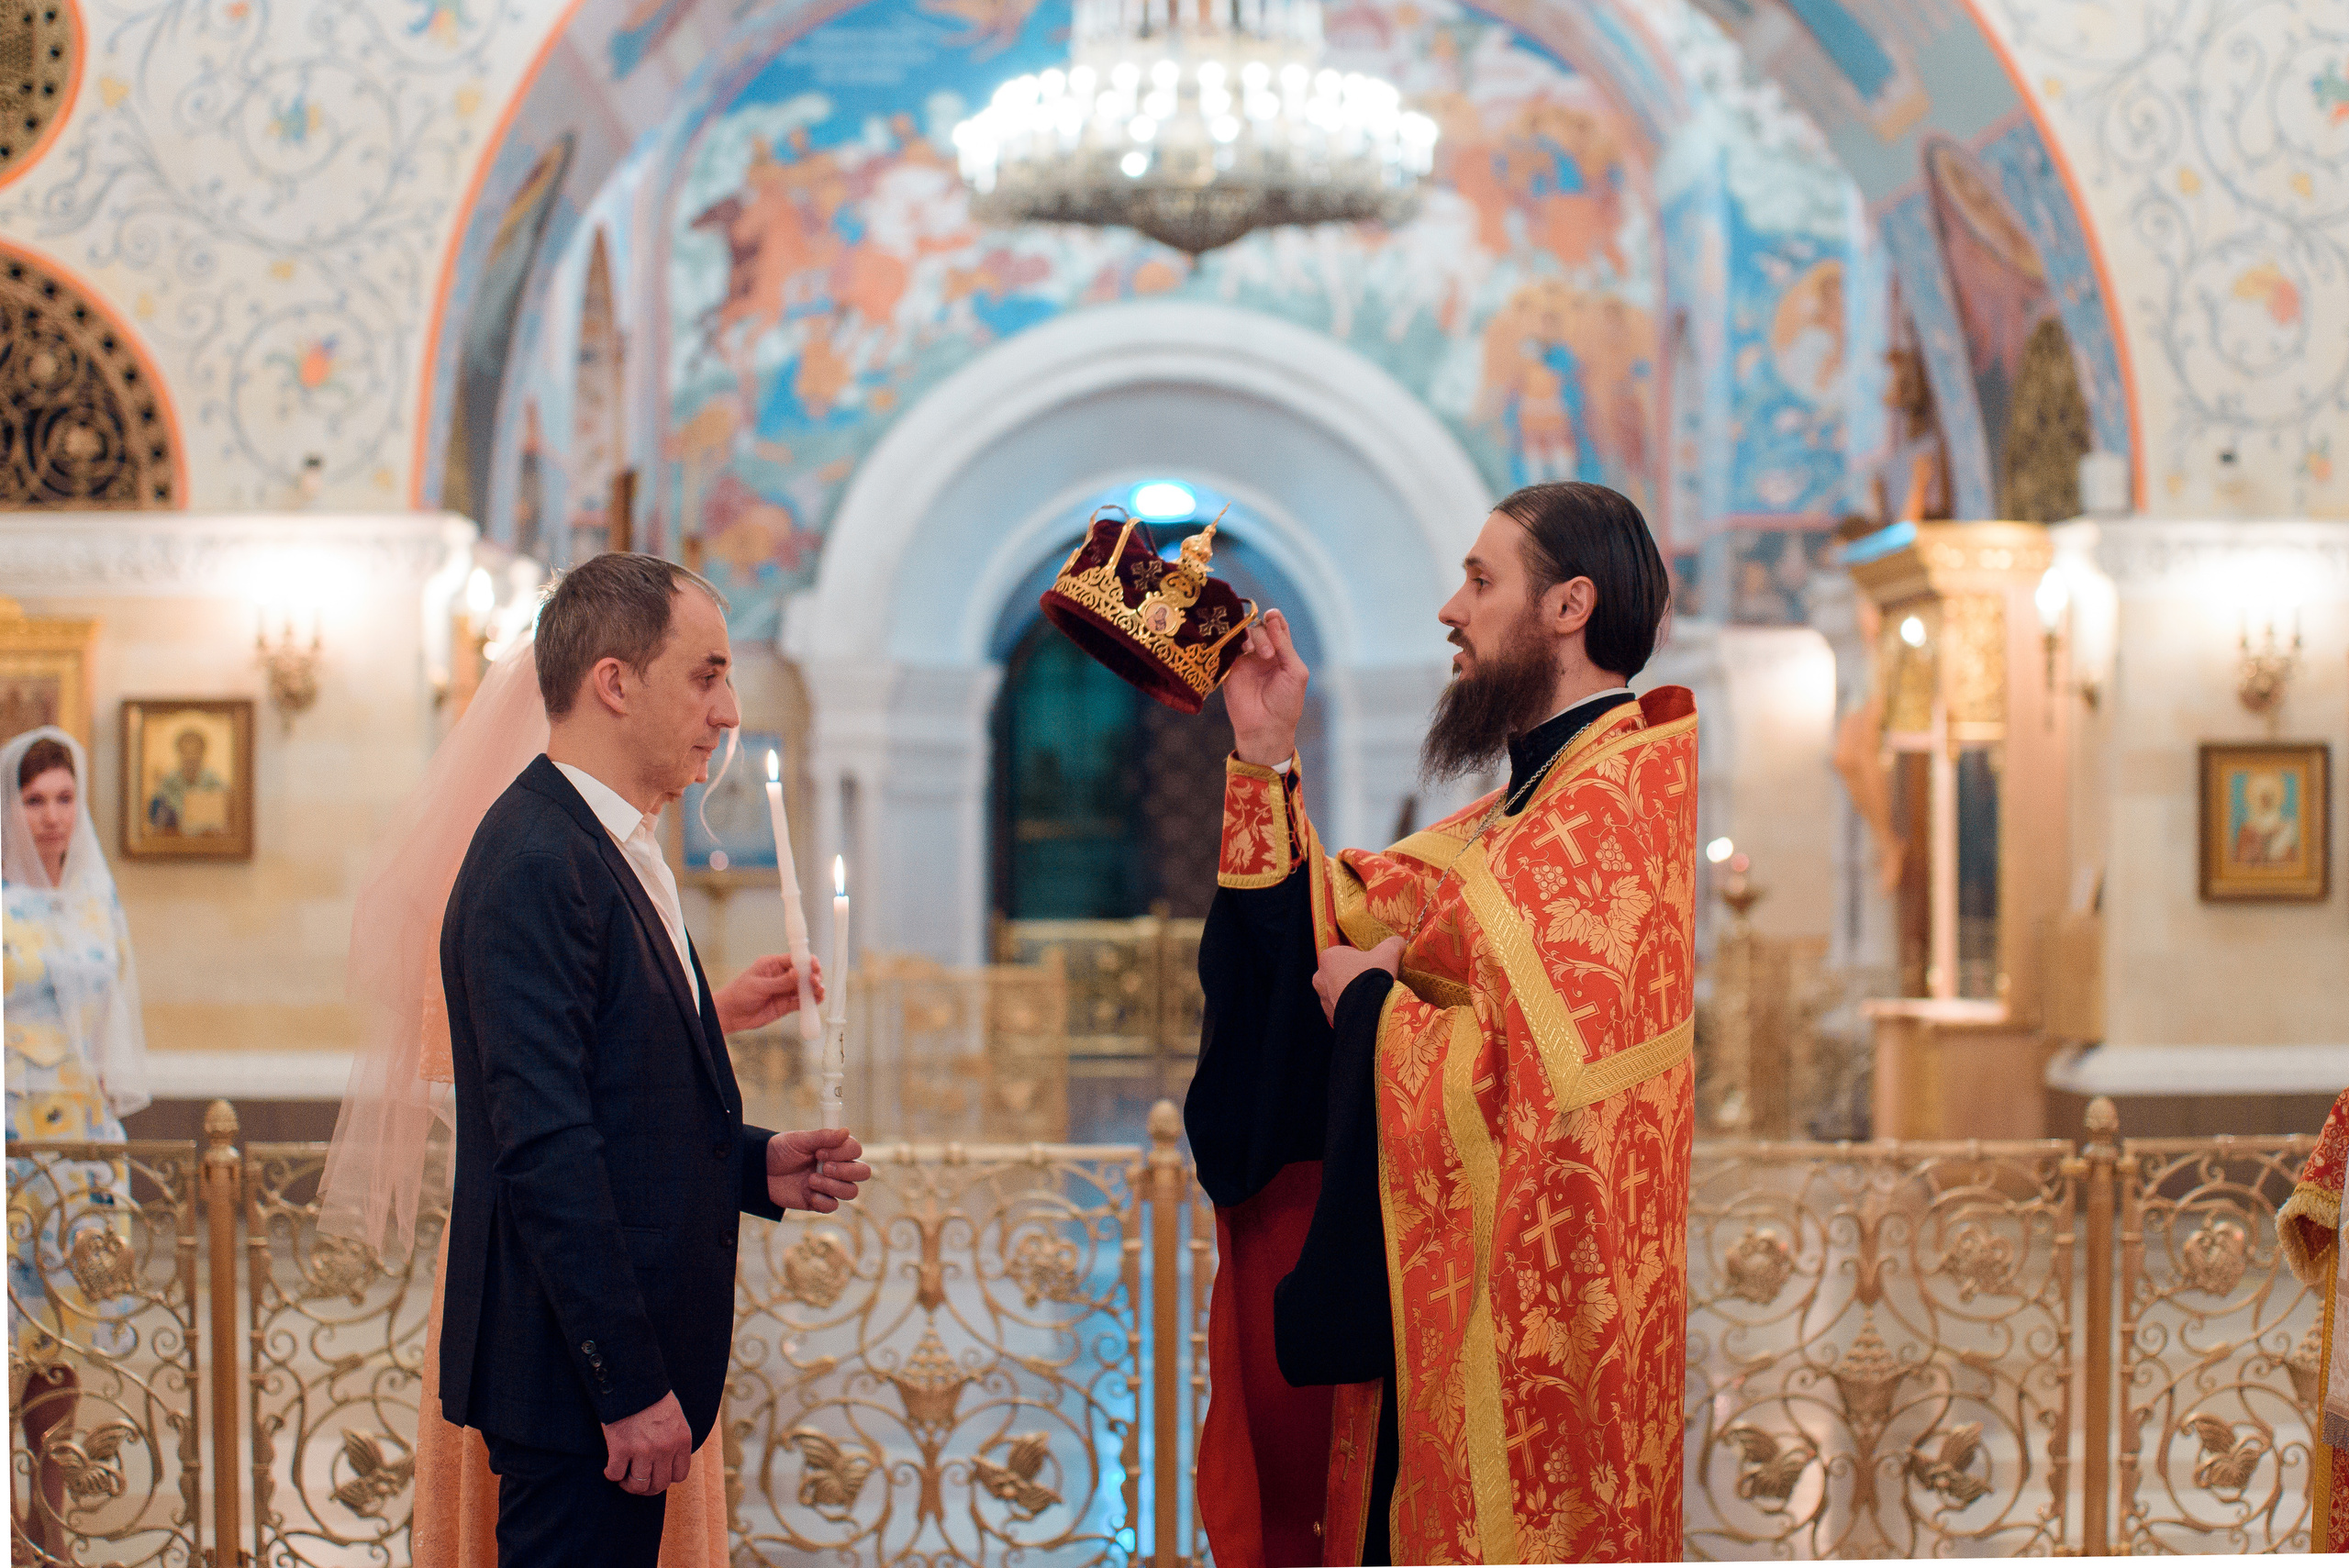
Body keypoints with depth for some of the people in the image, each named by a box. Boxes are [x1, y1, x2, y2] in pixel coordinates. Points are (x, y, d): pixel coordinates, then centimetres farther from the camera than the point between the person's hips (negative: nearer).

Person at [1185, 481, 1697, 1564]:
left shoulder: (1607, 813, -17)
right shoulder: (1520, 813, 15)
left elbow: (1529, 1086, -27)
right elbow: (1332, 924, 16)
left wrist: (1370, 1003, -12)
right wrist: (1269, 756, 11)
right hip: (1453, 1300, 10)